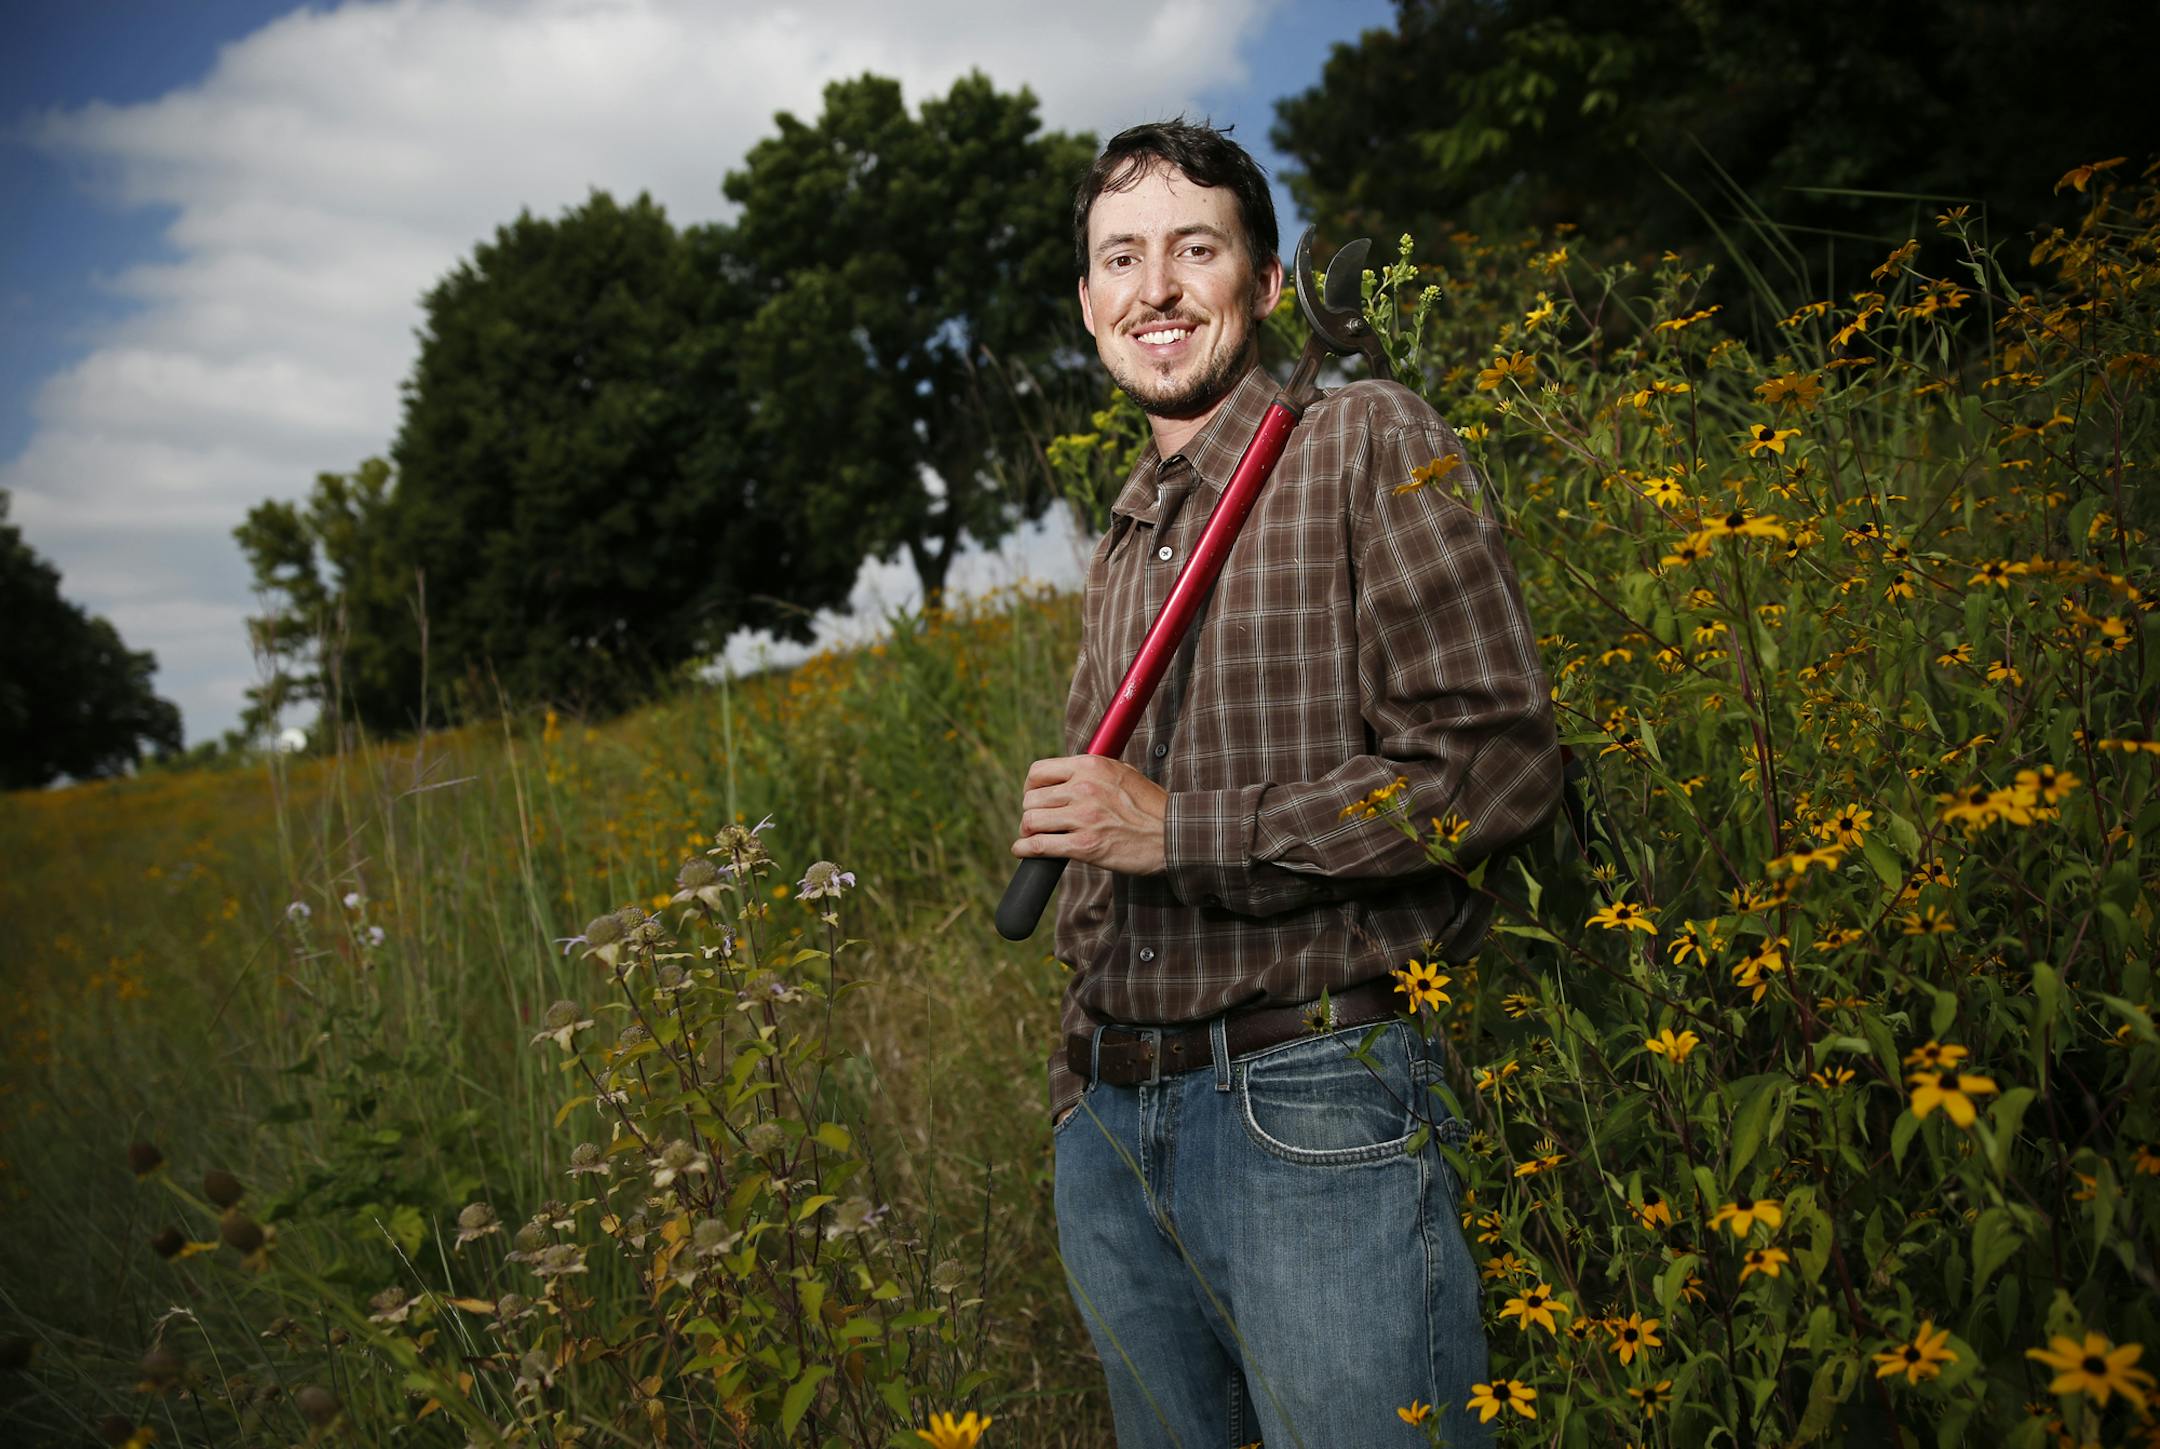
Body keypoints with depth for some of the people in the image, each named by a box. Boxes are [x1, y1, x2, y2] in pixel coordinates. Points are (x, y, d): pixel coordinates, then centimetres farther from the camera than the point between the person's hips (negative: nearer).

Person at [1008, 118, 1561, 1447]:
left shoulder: (1367, 445, -5)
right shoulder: (1121, 550, 16)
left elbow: (1500, 765, -15)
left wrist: (1179, 830, -16)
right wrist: (1085, 1073, 17)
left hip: (1314, 1112, -7)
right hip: (1106, 1124, 7)